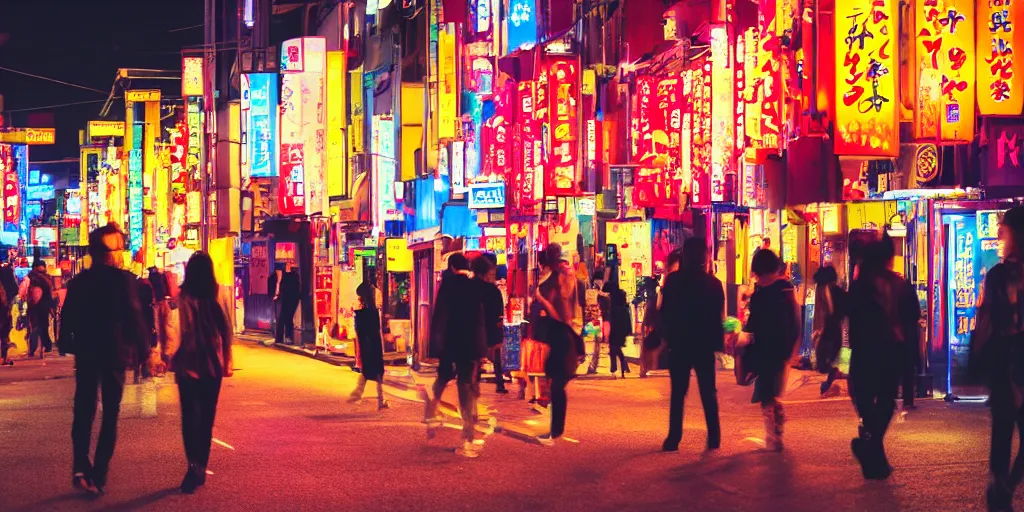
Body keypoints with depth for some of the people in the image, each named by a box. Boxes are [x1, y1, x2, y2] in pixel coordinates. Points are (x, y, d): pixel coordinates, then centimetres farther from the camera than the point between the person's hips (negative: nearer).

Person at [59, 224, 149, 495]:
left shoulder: (79, 281, 2)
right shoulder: (124, 279, -10)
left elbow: (68, 318, 4)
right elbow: (134, 318, -12)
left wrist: (67, 345, 16)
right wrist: (143, 350, -4)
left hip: (85, 354, 3)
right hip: (115, 354, -3)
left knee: (83, 412, 12)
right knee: (110, 415, 5)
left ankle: (81, 466, -4)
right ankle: (98, 476, 0)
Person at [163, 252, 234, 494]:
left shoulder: (182, 299, -8)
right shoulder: (218, 298, -2)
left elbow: (175, 331, -15)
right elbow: (227, 331, 0)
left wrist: (168, 356, -6)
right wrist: (227, 361, 8)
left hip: (188, 364, -2)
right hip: (213, 365, 2)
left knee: (190, 416, -1)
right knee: (207, 416, 12)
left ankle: (194, 464, -20)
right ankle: (201, 469, 16)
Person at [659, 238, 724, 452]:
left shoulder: (673, 280, -6)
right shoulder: (713, 283, -4)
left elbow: (664, 313, -5)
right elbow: (719, 316, -1)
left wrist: (668, 336, 7)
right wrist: (717, 341, 6)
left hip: (679, 344, -1)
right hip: (705, 345, 1)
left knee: (678, 393, 4)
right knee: (708, 393, 9)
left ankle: (673, 439, -1)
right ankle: (714, 437, 6)